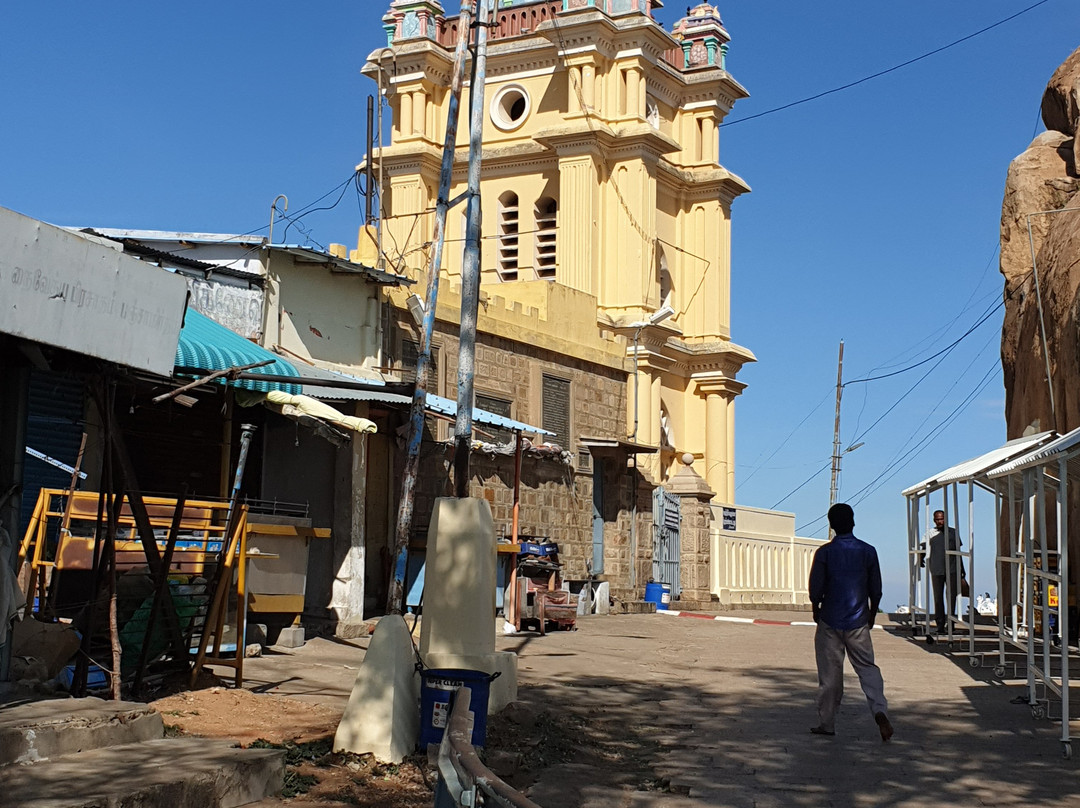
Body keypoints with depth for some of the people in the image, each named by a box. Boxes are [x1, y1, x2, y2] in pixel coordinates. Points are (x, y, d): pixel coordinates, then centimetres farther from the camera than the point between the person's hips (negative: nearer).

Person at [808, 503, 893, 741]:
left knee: (829, 674, 6)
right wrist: (872, 613, 18)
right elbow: (876, 589, 3)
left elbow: (815, 589, -8)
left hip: (830, 621, -2)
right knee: (867, 667, 9)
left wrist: (816, 610, 11)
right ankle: (880, 711, -13)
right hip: (859, 622, 2)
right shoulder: (868, 551, -1)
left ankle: (827, 723, 13)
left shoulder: (824, 553, -8)